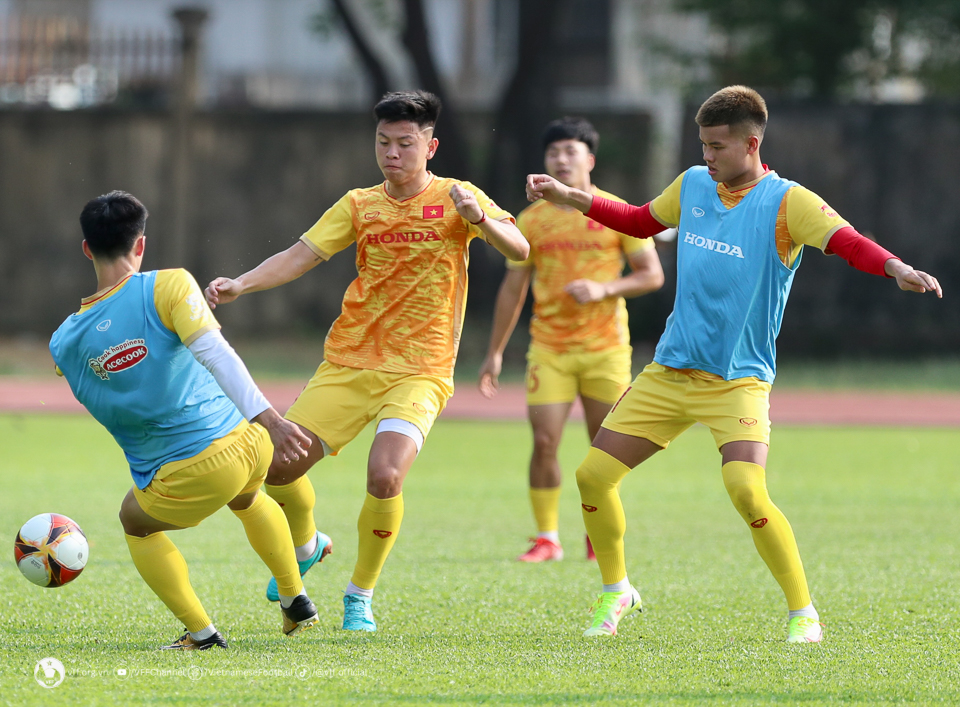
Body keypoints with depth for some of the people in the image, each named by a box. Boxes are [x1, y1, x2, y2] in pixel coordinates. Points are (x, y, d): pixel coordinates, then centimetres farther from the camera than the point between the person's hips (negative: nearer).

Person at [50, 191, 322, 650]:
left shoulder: (64, 343, 0)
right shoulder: (168, 286, -9)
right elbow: (215, 353, -21)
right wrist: (269, 420, -26)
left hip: (183, 483, -1)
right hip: (245, 446, 1)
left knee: (135, 522, 32)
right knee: (248, 499, 38)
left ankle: (201, 631, 22)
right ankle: (296, 602, 46)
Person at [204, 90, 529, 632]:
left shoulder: (453, 197, -1)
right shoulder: (360, 205, 8)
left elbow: (518, 250, -13)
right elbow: (301, 256, 2)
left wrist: (478, 218, -33)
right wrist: (240, 285, -14)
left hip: (419, 373, -4)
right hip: (348, 363, 4)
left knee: (385, 476, -25)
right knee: (280, 466, -5)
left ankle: (361, 597, -2)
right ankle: (305, 546, 28)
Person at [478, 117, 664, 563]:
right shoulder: (531, 220, 5)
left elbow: (652, 275, 0)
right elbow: (513, 289, 10)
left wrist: (603, 288, -17)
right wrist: (494, 353, 8)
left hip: (606, 346, -1)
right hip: (548, 347, 1)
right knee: (544, 442, -11)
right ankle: (547, 538, -2)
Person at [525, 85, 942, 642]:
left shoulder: (787, 203, -10)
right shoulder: (693, 186, 7)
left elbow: (847, 242, -25)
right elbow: (642, 221, 27)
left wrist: (898, 270, -44)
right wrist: (570, 198, 23)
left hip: (738, 380, -6)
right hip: (669, 371, 6)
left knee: (746, 489, -27)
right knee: (594, 475, 2)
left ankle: (804, 613, -12)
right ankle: (617, 592, 26)